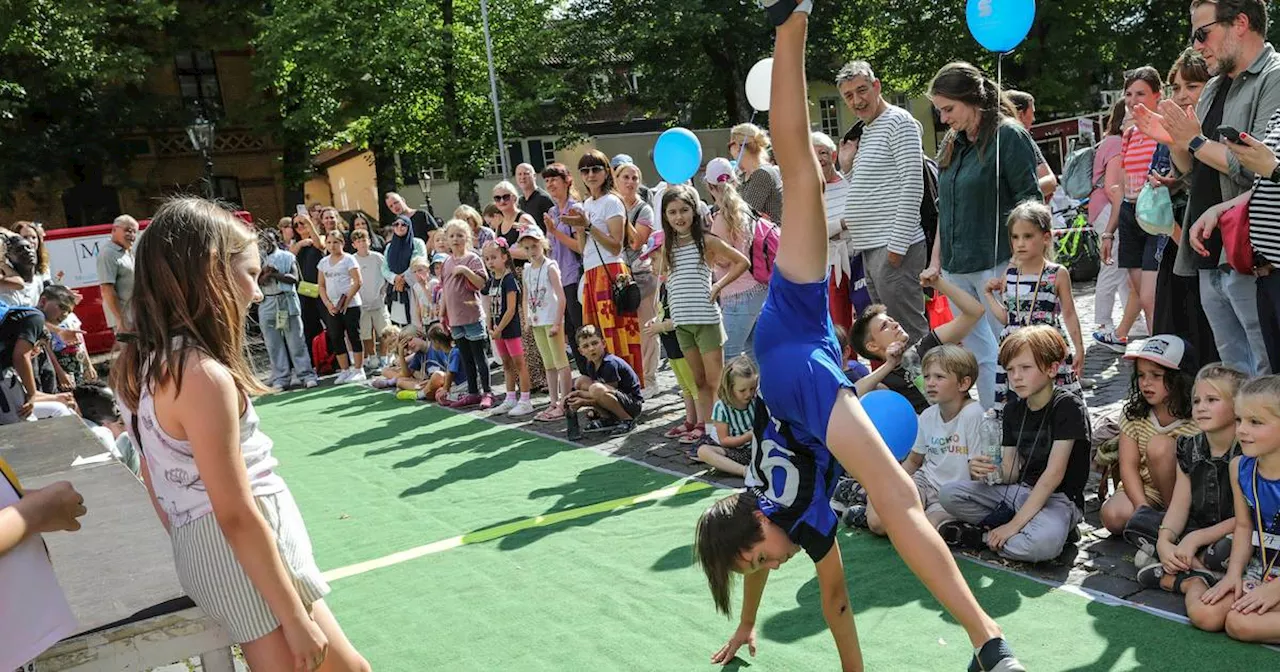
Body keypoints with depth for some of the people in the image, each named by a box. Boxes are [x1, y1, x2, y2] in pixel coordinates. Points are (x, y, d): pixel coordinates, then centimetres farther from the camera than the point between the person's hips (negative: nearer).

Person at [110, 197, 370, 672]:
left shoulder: (140, 363, 4)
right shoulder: (204, 375, -24)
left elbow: (154, 475, 14)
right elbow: (237, 517, -23)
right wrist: (297, 619, -16)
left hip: (203, 547, 9)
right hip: (247, 558, -9)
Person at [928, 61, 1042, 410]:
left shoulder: (1008, 136, -7)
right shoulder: (951, 145, 14)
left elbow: (1029, 201, -10)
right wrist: (936, 259, 15)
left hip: (996, 264, -7)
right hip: (957, 269, 7)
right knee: (979, 357, 12)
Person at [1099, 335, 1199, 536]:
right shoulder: (1134, 413, -3)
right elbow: (1128, 465, -8)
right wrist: (1143, 508, -21)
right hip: (1142, 489, 2)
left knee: (1159, 447, -30)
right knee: (1112, 516, -29)